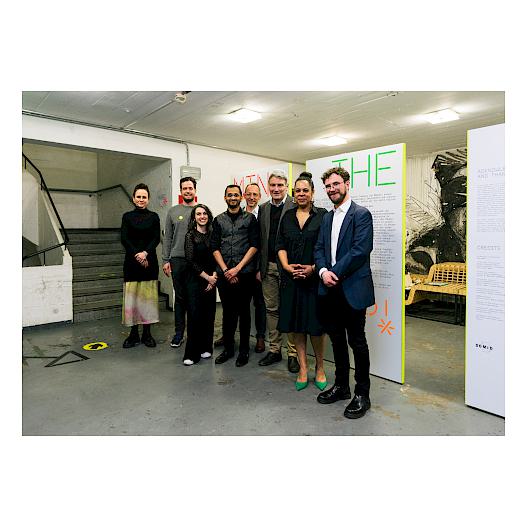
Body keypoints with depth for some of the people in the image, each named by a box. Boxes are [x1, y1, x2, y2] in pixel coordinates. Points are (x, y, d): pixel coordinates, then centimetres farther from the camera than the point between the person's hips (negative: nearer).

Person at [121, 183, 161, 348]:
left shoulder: (154, 217, 7)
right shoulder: (127, 216, 7)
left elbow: (156, 238, -1)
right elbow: (124, 239, -1)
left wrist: (145, 253, -16)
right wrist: (137, 255, -12)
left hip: (149, 261, 0)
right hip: (131, 261, 0)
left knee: (148, 296, 3)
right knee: (132, 296, 1)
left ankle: (147, 333, 13)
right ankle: (133, 334, 11)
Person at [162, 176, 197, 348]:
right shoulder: (173, 211, 9)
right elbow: (167, 238, 8)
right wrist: (166, 260, 2)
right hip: (177, 260, 1)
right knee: (180, 297, 8)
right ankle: (179, 332, 17)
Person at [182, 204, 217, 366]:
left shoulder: (213, 235, 9)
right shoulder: (190, 236, -1)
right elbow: (191, 261, -7)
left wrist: (214, 276, -6)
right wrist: (207, 277, -9)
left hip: (211, 280, 4)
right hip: (195, 280, -3)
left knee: (209, 315, 6)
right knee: (195, 315, -6)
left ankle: (205, 348, 20)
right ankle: (191, 353, 4)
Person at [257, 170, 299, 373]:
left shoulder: (295, 207, -5)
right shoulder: (263, 208, 12)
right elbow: (260, 240, 13)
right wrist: (259, 267, 10)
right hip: (268, 267, 5)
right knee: (271, 309, 12)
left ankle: (293, 353, 14)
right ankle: (274, 350, 25)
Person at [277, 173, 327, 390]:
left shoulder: (322, 215, 0)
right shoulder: (287, 216, 11)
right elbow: (280, 245, 7)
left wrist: (313, 268, -16)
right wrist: (287, 267, -8)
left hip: (314, 278, -3)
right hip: (291, 278, 4)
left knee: (315, 325, 2)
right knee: (295, 324, 7)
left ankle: (319, 368, 23)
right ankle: (303, 369, 20)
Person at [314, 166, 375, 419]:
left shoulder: (361, 214, -7)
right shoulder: (327, 217, 16)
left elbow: (360, 250, -16)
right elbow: (319, 248, 11)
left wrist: (335, 273, -15)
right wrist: (323, 271, -8)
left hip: (353, 289, -7)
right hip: (331, 289, 7)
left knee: (357, 342, 3)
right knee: (337, 339, 16)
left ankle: (362, 395, 17)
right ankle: (341, 386, 31)